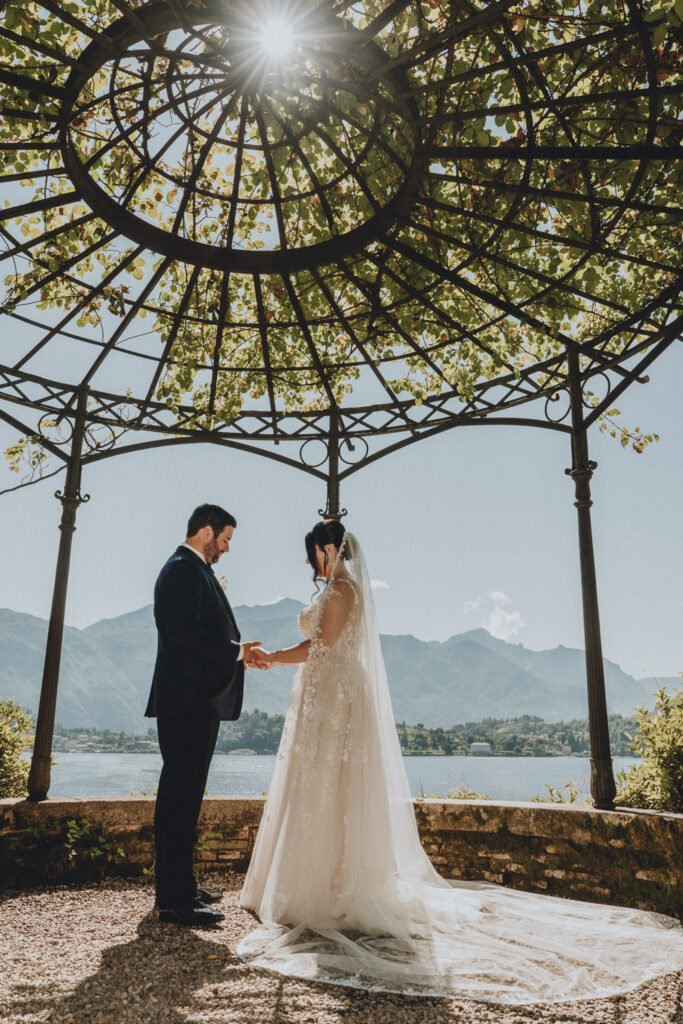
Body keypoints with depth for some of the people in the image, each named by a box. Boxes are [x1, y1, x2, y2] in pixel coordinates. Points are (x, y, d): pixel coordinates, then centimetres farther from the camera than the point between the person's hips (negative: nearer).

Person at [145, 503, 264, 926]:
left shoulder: (192, 570, 19)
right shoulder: (183, 570, -13)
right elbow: (187, 636, -23)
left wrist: (237, 652, 10)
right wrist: (236, 652, -15)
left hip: (195, 703, 11)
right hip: (188, 702, -11)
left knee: (184, 796, 17)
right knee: (182, 796, -5)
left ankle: (180, 886, 28)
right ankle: (175, 899, 3)